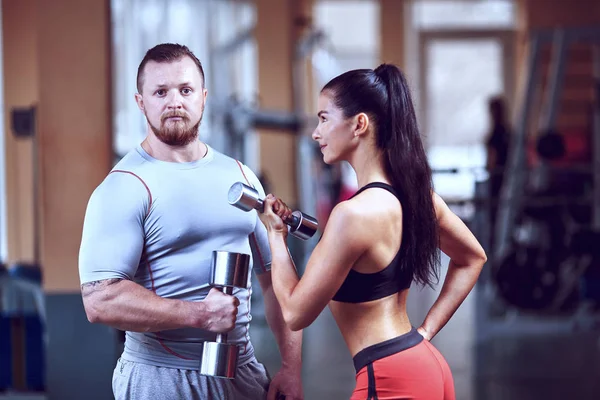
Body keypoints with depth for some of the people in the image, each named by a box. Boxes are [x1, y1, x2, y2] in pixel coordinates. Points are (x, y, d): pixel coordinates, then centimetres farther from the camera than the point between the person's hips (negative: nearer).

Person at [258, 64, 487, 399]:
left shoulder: (354, 214, -20)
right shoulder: (416, 192, 5)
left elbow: (297, 313, -11)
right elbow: (472, 258, 22)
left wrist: (276, 234, 2)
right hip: (426, 366, 9)